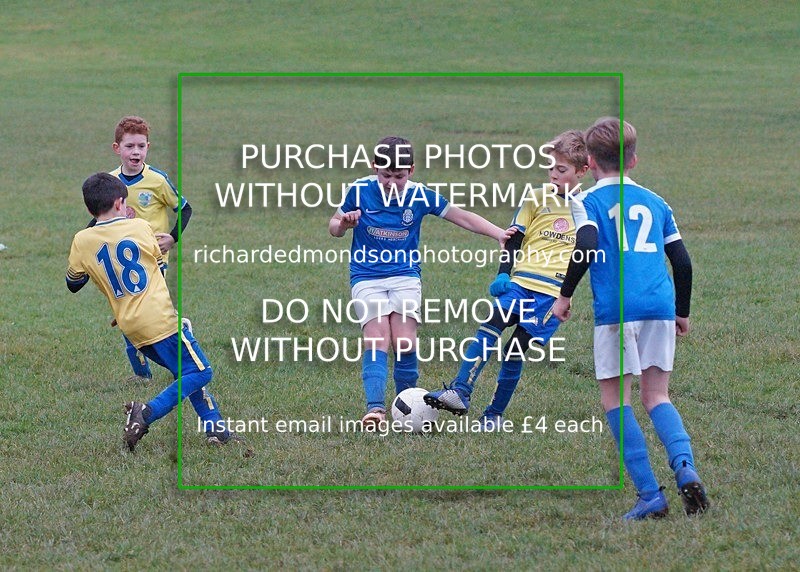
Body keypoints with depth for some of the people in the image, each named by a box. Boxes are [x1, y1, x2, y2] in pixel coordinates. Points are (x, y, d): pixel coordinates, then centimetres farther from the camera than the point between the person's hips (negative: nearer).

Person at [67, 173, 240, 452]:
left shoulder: (82, 241, 2)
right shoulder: (139, 227, -2)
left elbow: (73, 284, 16)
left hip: (131, 329, 5)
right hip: (160, 318, -5)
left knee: (186, 373, 19)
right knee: (200, 372, -1)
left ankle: (215, 428, 13)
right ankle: (147, 412, -19)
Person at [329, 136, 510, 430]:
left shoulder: (420, 195, -5)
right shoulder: (360, 191, -7)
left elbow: (463, 217, 1)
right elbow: (334, 227, 6)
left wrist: (499, 233, -8)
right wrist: (343, 224, -18)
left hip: (405, 276, 1)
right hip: (366, 278, -1)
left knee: (405, 343, -11)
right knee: (377, 340, -17)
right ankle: (375, 408, -24)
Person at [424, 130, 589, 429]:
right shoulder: (536, 199, 10)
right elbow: (513, 240, 9)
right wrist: (503, 275, -4)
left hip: (553, 293, -2)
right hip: (519, 282, 2)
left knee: (515, 350, -7)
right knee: (489, 329, -20)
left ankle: (494, 414, 4)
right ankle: (460, 393, -25)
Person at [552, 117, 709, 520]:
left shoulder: (588, 201, 4)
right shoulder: (655, 203, 18)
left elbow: (586, 248, -14)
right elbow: (682, 261, 16)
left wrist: (565, 296, -3)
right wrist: (682, 312, 28)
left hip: (616, 309, -4)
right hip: (660, 306, 4)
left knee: (615, 400, 5)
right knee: (656, 397, 12)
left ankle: (650, 494, -3)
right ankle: (685, 467, -16)